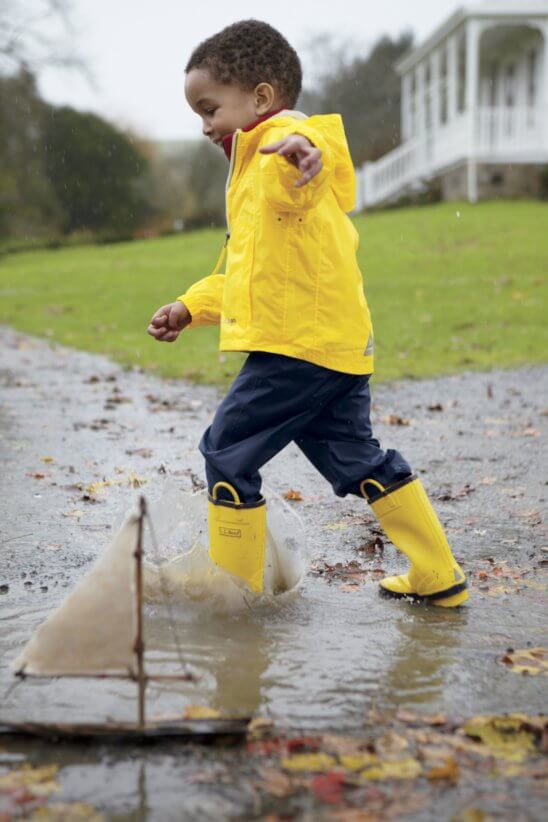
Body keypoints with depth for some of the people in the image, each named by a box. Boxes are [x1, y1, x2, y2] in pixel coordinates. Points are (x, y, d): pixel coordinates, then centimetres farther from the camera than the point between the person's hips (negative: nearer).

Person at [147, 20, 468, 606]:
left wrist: (301, 151, -60)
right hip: (340, 344, 11)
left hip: (298, 343, -11)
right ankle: (438, 576, 22)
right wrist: (190, 308, 25)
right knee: (354, 457, 17)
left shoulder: (283, 144, -8)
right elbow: (250, 272, 32)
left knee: (227, 453, -2)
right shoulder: (258, 168, 27)